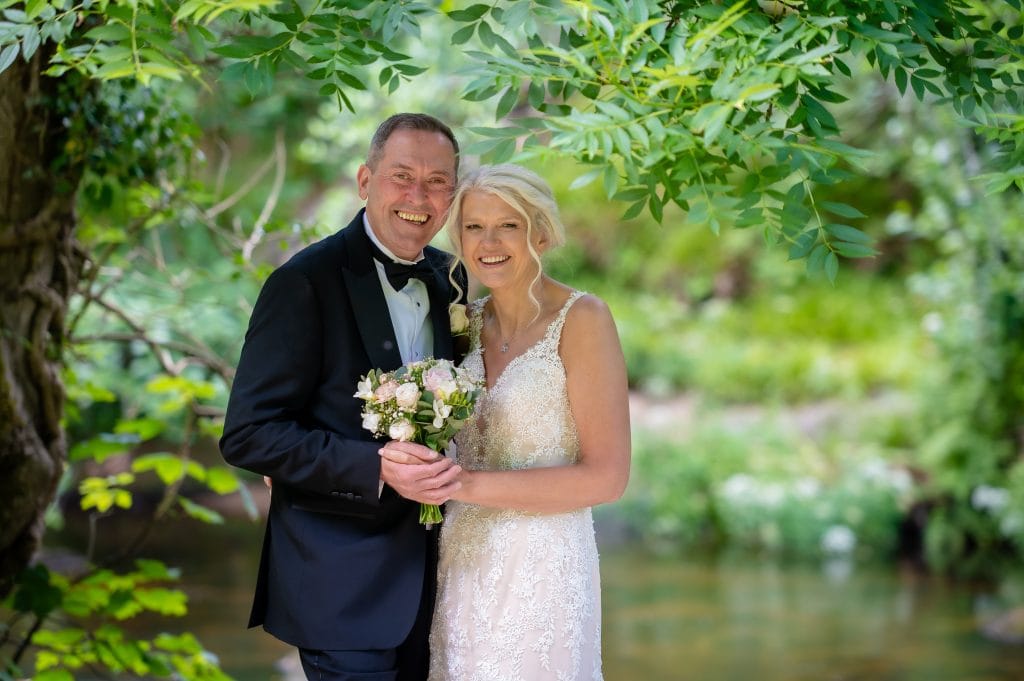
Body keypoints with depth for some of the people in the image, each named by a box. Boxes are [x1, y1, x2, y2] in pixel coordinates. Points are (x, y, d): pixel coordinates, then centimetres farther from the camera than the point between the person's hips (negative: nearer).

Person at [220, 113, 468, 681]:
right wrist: (376, 469, -26)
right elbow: (249, 434, -17)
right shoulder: (306, 281, -13)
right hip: (344, 586, -7)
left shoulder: (449, 282, 8)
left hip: (427, 581, 7)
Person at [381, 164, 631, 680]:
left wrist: (468, 483, -21)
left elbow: (606, 477, -15)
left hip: (541, 573, -5)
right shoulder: (469, 321, 7)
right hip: (461, 565, 5)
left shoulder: (581, 319, -10)